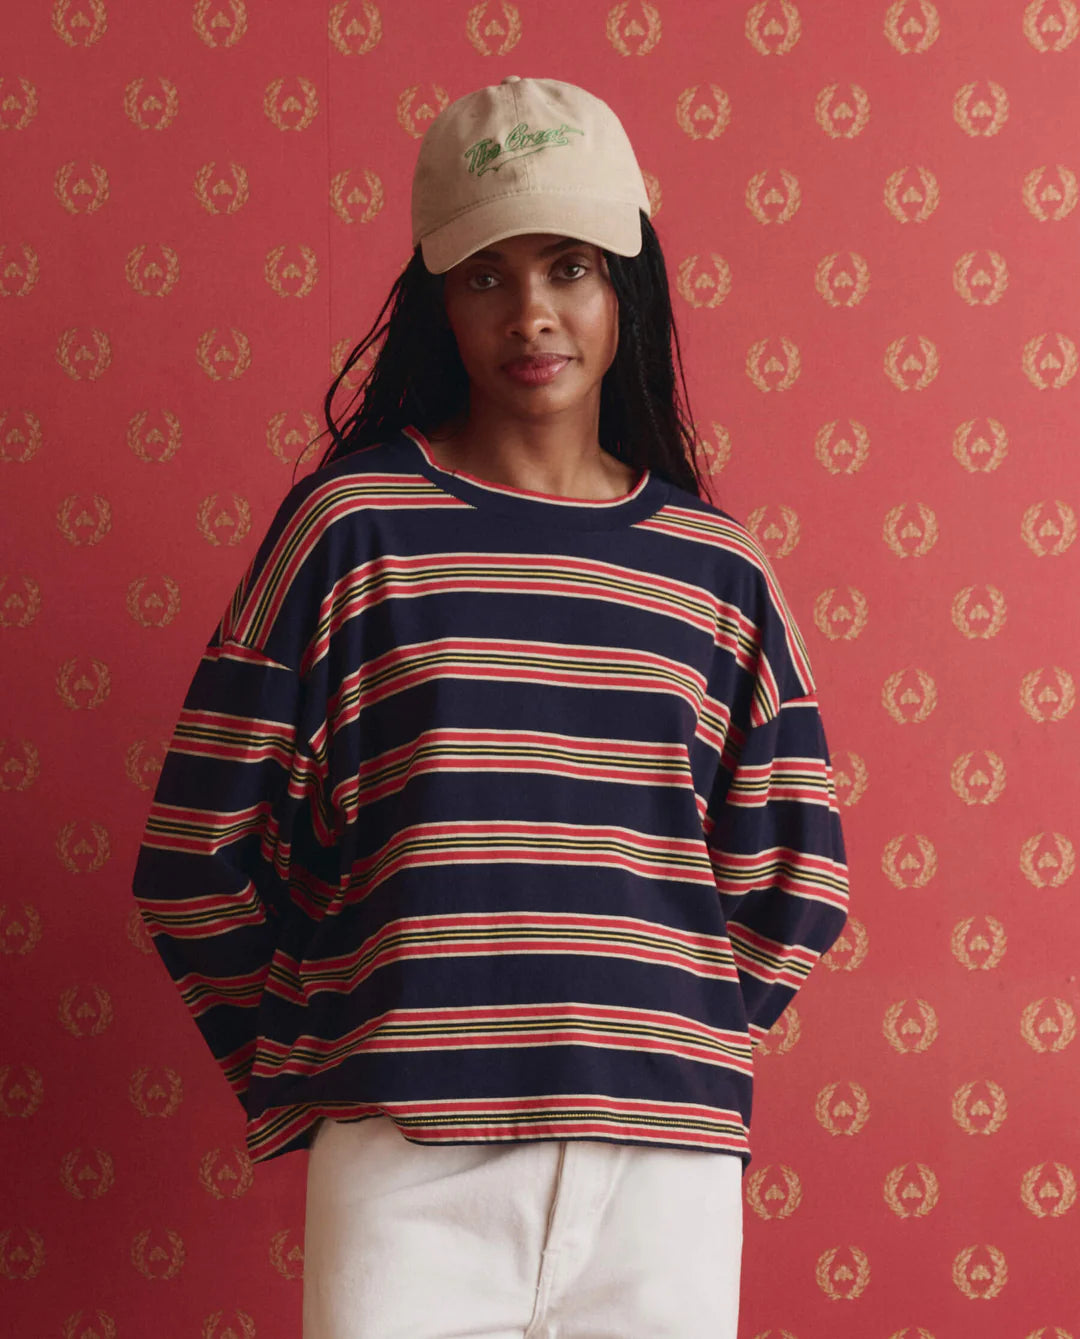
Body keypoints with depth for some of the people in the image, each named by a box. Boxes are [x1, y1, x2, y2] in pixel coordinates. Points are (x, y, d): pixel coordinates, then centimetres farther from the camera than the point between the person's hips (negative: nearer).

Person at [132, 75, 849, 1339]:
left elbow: (793, 880, 12)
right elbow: (199, 853, 0)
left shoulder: (717, 569, 7)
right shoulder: (353, 523, 0)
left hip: (663, 1160, 3)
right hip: (408, 1156, -2)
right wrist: (302, 1070, 3)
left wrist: (670, 1052, 7)